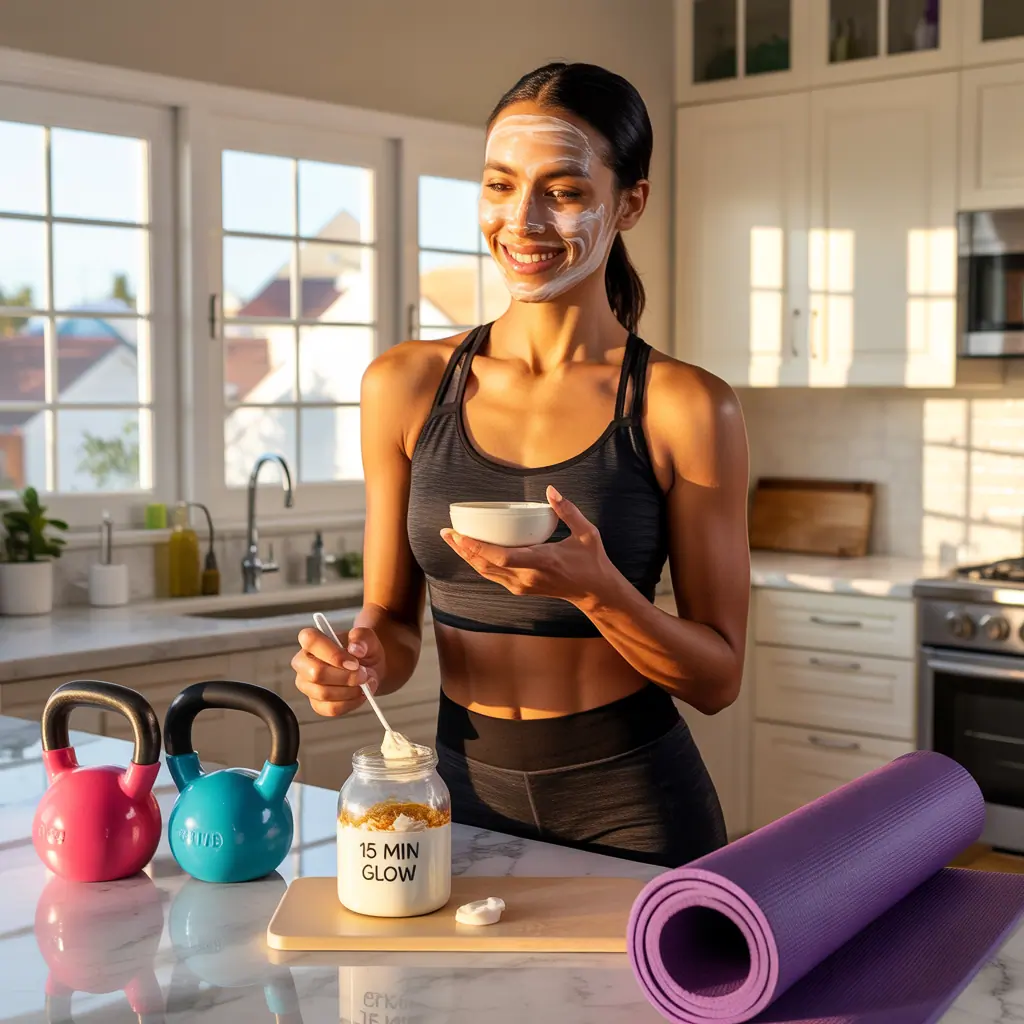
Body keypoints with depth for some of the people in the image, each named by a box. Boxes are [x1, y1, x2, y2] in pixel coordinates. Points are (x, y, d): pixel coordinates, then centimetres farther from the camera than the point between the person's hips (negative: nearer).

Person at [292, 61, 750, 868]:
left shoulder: (686, 408, -10)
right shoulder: (406, 386, -2)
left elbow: (717, 679, -8)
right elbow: (394, 618, 6)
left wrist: (596, 590, -24)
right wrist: (366, 661, -16)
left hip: (632, 805, -2)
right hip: (464, 796, 3)